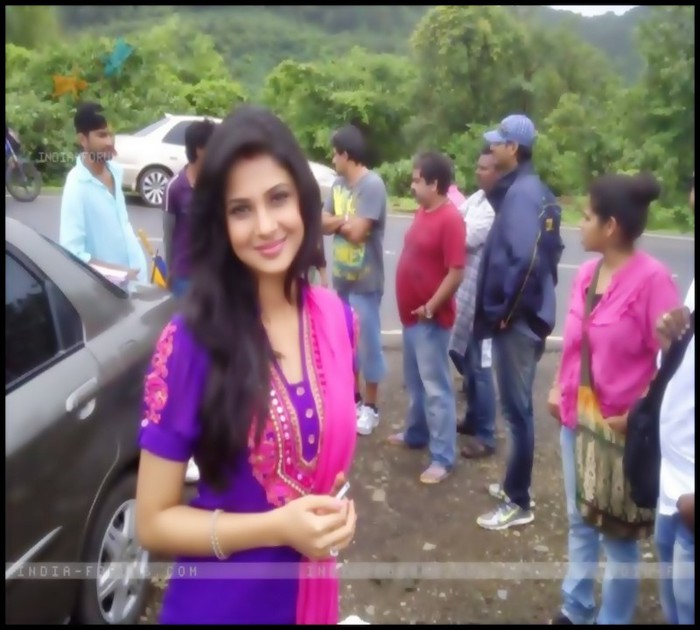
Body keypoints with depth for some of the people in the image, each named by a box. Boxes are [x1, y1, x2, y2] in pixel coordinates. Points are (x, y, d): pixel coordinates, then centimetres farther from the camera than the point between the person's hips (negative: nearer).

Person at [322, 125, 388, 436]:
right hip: (342, 277, 8)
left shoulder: (372, 185, -18)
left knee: (368, 342, 3)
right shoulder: (338, 184, 7)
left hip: (365, 280, -8)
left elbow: (357, 232, -24)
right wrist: (345, 220, -14)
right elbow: (321, 223, 4)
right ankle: (353, 395, 33)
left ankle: (370, 406, 17)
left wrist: (338, 221, -6)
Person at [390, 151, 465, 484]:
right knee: (414, 381, 21)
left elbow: (456, 273, -22)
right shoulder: (422, 212, 10)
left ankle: (443, 458, 8)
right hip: (411, 315, 9)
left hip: (431, 319, -9)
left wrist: (430, 307, -17)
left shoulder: (450, 219, -19)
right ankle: (415, 433, 38)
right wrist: (413, 308, 14)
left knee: (436, 387, -2)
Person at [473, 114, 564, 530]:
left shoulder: (522, 193, -16)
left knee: (517, 408, 0)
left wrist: (506, 311, -18)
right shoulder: (529, 190, 14)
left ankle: (519, 503, 13)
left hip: (517, 319, -10)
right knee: (518, 406, 18)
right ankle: (516, 485, 33)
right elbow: (548, 252, 18)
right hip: (523, 314, 10)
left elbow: (525, 259, -28)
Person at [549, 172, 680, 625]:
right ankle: (575, 610, 40)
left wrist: (639, 415, -19)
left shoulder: (652, 278, -19)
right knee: (580, 521, 21)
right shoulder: (587, 273, 4)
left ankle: (612, 619, 32)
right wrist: (559, 389, 7)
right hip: (576, 418, 7)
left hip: (621, 429, -7)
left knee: (619, 534, 11)